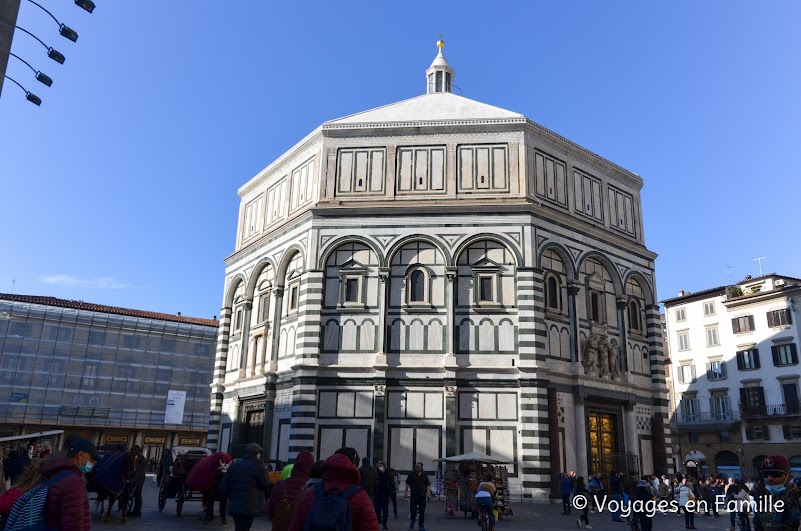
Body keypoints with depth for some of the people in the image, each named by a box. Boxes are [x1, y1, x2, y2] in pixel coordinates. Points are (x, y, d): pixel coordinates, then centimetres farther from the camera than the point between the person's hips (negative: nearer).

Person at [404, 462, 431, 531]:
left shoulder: (424, 475, 8)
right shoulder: (412, 475, 3)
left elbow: (427, 485, 12)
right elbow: (407, 484, 4)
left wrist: (427, 492, -2)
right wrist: (406, 493, -2)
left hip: (422, 496, 2)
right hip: (414, 495, -1)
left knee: (422, 512, 3)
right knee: (413, 509, -6)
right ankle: (412, 520, 25)